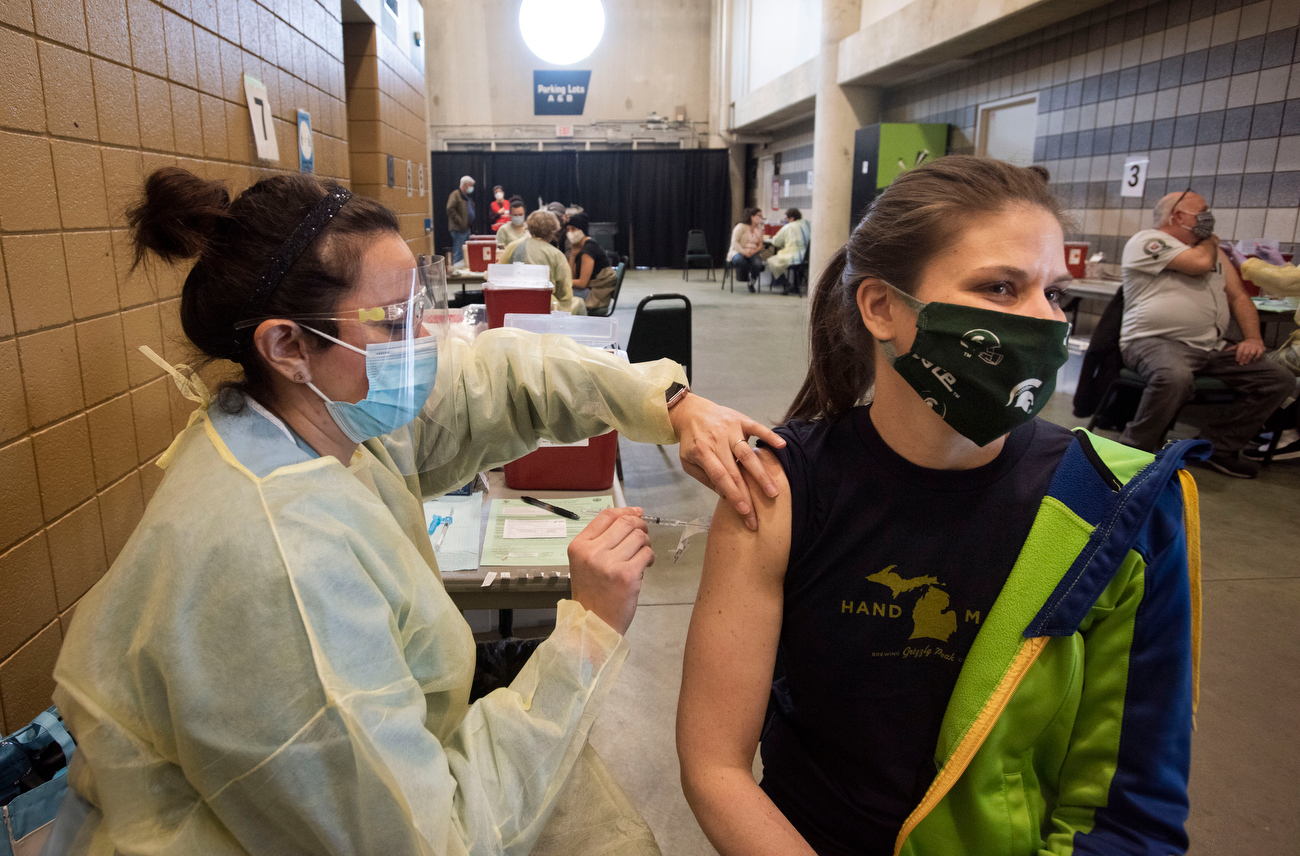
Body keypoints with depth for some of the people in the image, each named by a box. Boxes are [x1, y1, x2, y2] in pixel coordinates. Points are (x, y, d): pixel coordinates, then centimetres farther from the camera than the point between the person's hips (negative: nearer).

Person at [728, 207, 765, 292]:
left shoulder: (759, 229, 16)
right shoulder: (741, 226, -2)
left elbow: (760, 245, 11)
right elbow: (734, 242, -10)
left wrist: (754, 251, -11)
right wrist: (744, 251, -24)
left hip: (753, 253, 4)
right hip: (738, 252, -4)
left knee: (758, 263, -33)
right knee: (739, 259, -42)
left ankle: (752, 283, -2)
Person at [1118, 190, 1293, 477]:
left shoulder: (1214, 252, 26)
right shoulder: (1147, 241, 0)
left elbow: (1238, 297, 23)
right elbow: (1199, 262, -14)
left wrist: (1253, 337, 5)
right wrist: (1209, 241, 10)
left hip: (1212, 347, 8)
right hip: (1155, 341, -8)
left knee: (1280, 379, -4)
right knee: (1175, 377, -41)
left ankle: (1217, 446, 3)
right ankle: (1133, 451, -23)